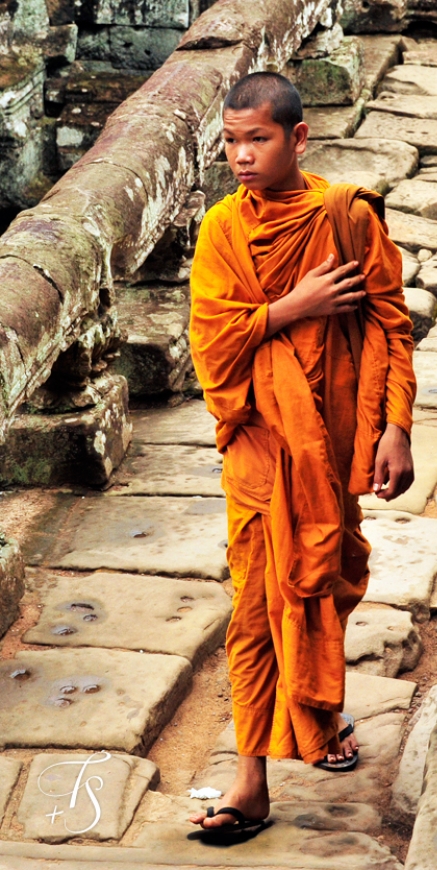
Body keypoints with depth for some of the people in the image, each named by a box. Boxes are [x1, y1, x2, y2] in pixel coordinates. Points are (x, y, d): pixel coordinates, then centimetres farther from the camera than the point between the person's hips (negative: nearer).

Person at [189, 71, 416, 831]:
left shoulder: (351, 217, -6)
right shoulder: (223, 230, -3)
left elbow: (391, 327, -4)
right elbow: (211, 341, -8)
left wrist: (397, 428, -9)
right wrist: (295, 306, -15)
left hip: (334, 438, 0)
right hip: (259, 439, 1)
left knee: (330, 577, 13)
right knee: (257, 607, 1)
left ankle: (320, 712, 39)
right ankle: (251, 784, 3)